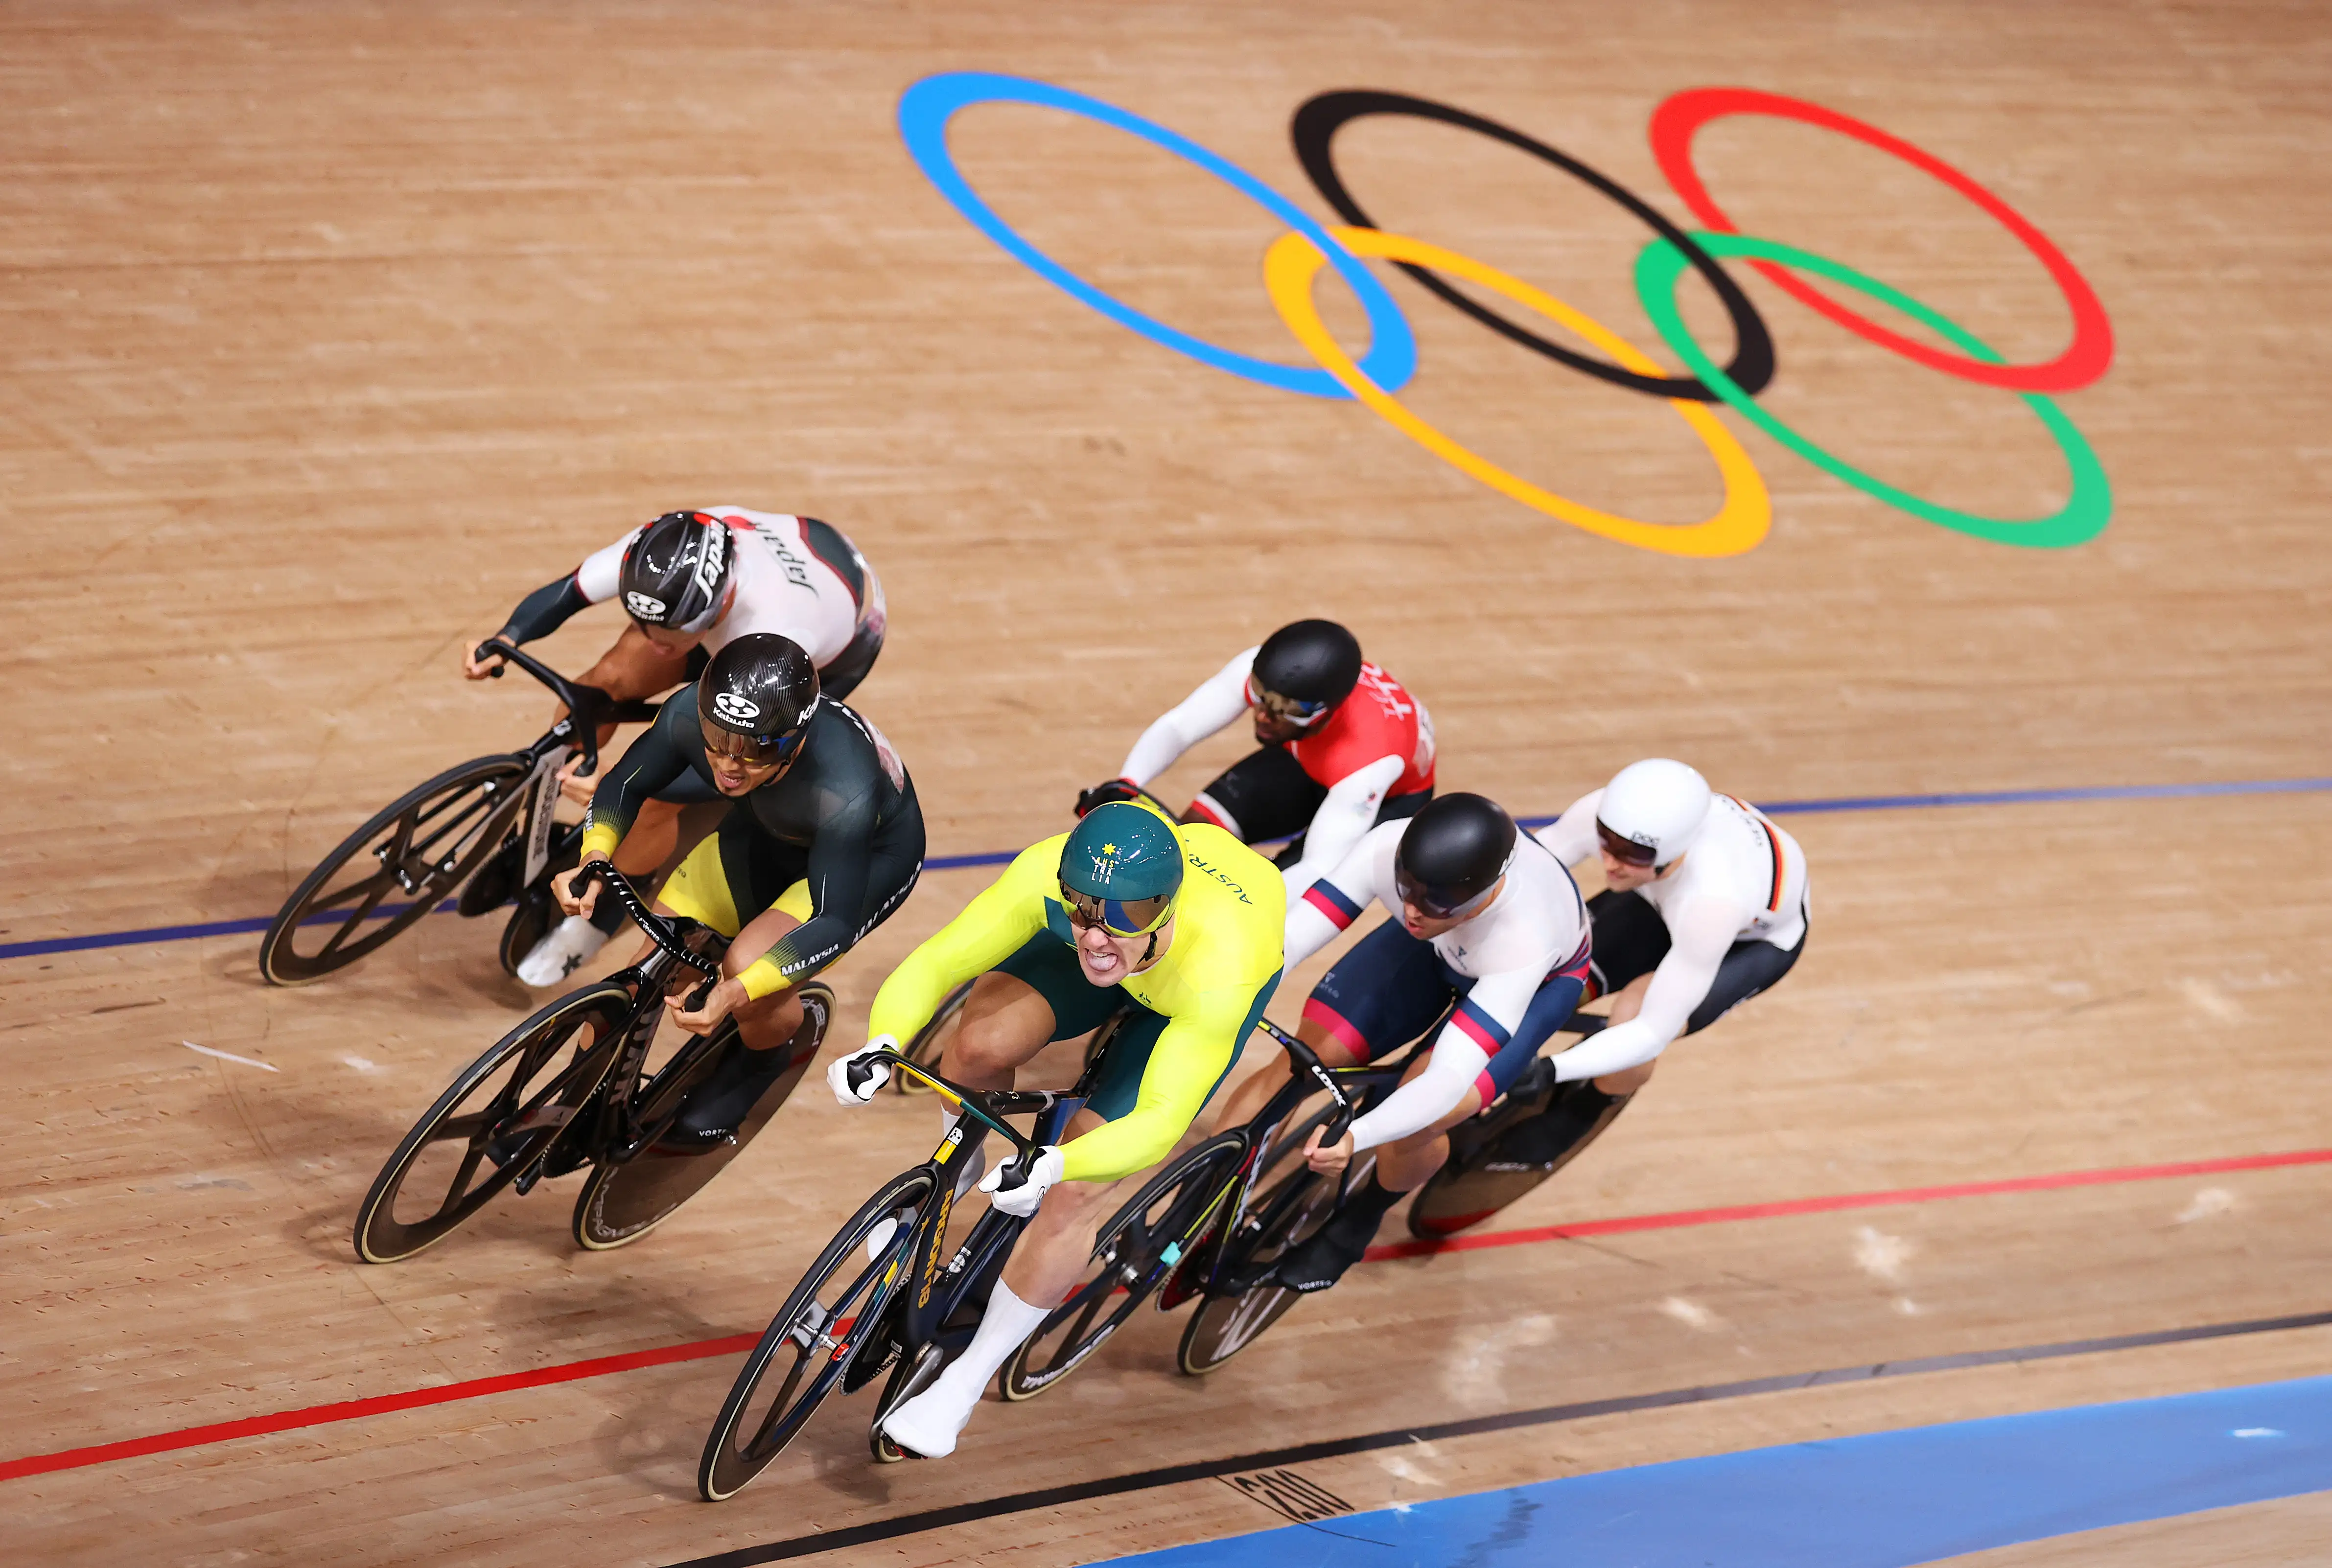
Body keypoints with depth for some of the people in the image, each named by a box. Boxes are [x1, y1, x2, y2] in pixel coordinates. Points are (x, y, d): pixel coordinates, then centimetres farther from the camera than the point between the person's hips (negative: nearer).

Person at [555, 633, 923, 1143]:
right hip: (762, 834, 5)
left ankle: (761, 1061, 8)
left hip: (869, 856, -5)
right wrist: (594, 859, -31)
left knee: (747, 963, -26)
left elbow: (837, 923, -36)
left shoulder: (846, 793, -43)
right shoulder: (689, 715, -31)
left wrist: (738, 991, -49)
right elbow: (624, 785, -12)